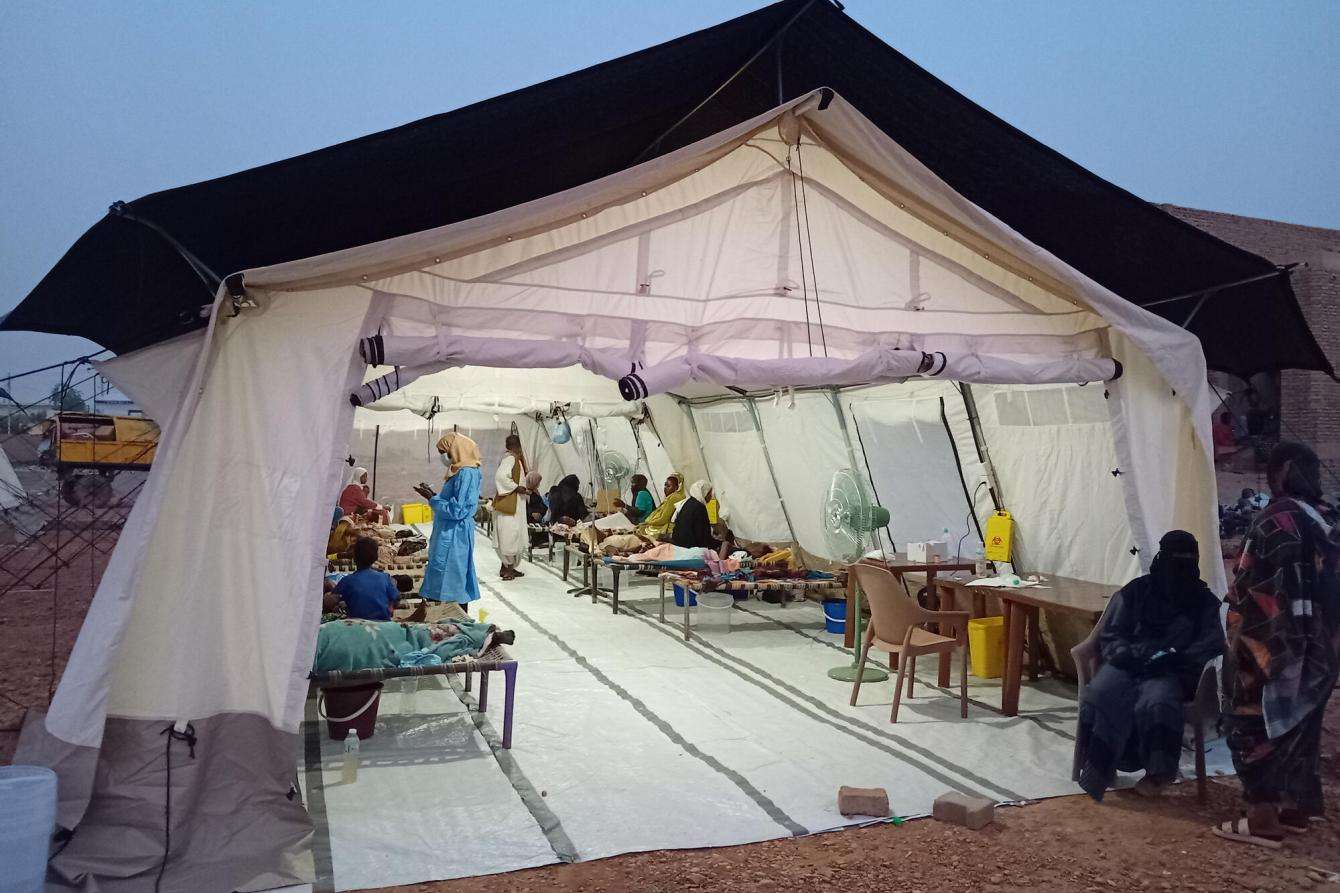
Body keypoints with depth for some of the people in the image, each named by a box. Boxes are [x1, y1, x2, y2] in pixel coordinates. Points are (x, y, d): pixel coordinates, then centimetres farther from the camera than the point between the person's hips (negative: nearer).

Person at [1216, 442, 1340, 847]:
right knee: (1298, 726, 18)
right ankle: (1297, 808, 28)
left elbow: (1262, 589, -22)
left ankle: (1263, 820, 3)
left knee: (1257, 729, -1)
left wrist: (1240, 641, -16)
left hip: (1275, 646, -9)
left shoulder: (1279, 519, -19)